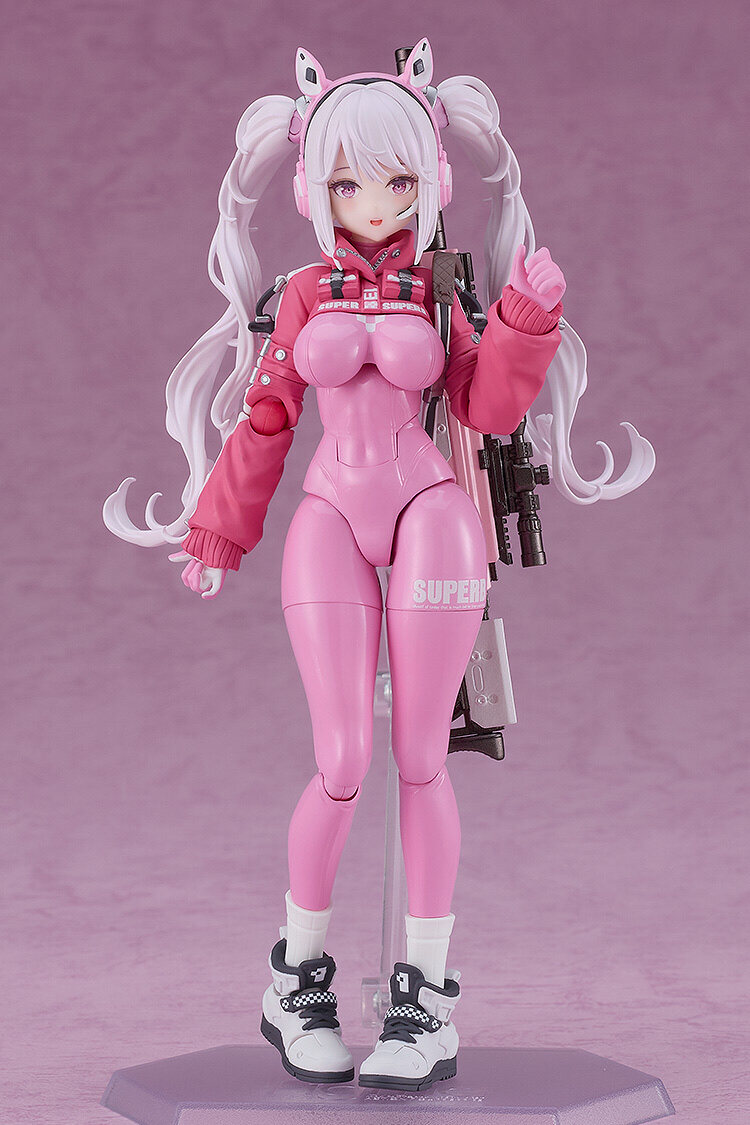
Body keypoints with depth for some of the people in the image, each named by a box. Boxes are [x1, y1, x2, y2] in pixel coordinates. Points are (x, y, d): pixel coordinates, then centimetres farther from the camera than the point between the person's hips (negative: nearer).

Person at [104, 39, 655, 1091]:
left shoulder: (438, 291, 6)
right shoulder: (305, 292, 9)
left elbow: (490, 409, -1)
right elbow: (263, 420, 13)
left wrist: (527, 317, -15)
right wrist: (217, 533, 17)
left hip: (430, 517, 0)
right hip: (330, 522, 0)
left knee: (419, 758, -2)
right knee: (343, 764, -9)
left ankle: (427, 999, 3)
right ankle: (297, 975, 10)